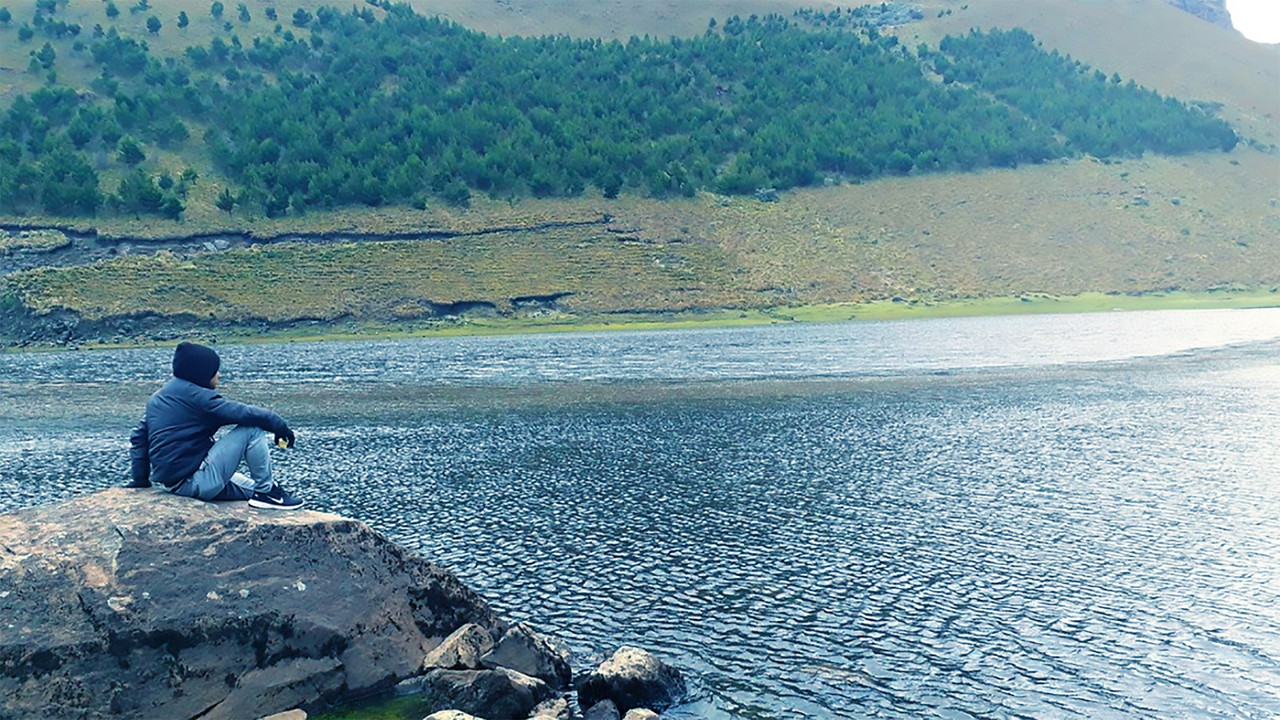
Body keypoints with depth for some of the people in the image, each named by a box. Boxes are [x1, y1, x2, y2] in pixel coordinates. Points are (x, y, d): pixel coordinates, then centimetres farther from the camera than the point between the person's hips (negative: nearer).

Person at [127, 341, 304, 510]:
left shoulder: (158, 397, 14)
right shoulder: (196, 395, -14)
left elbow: (138, 438, 20)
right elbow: (245, 413, -18)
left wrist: (140, 479, 25)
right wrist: (280, 425, -6)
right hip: (197, 482, -10)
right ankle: (266, 491, -2)